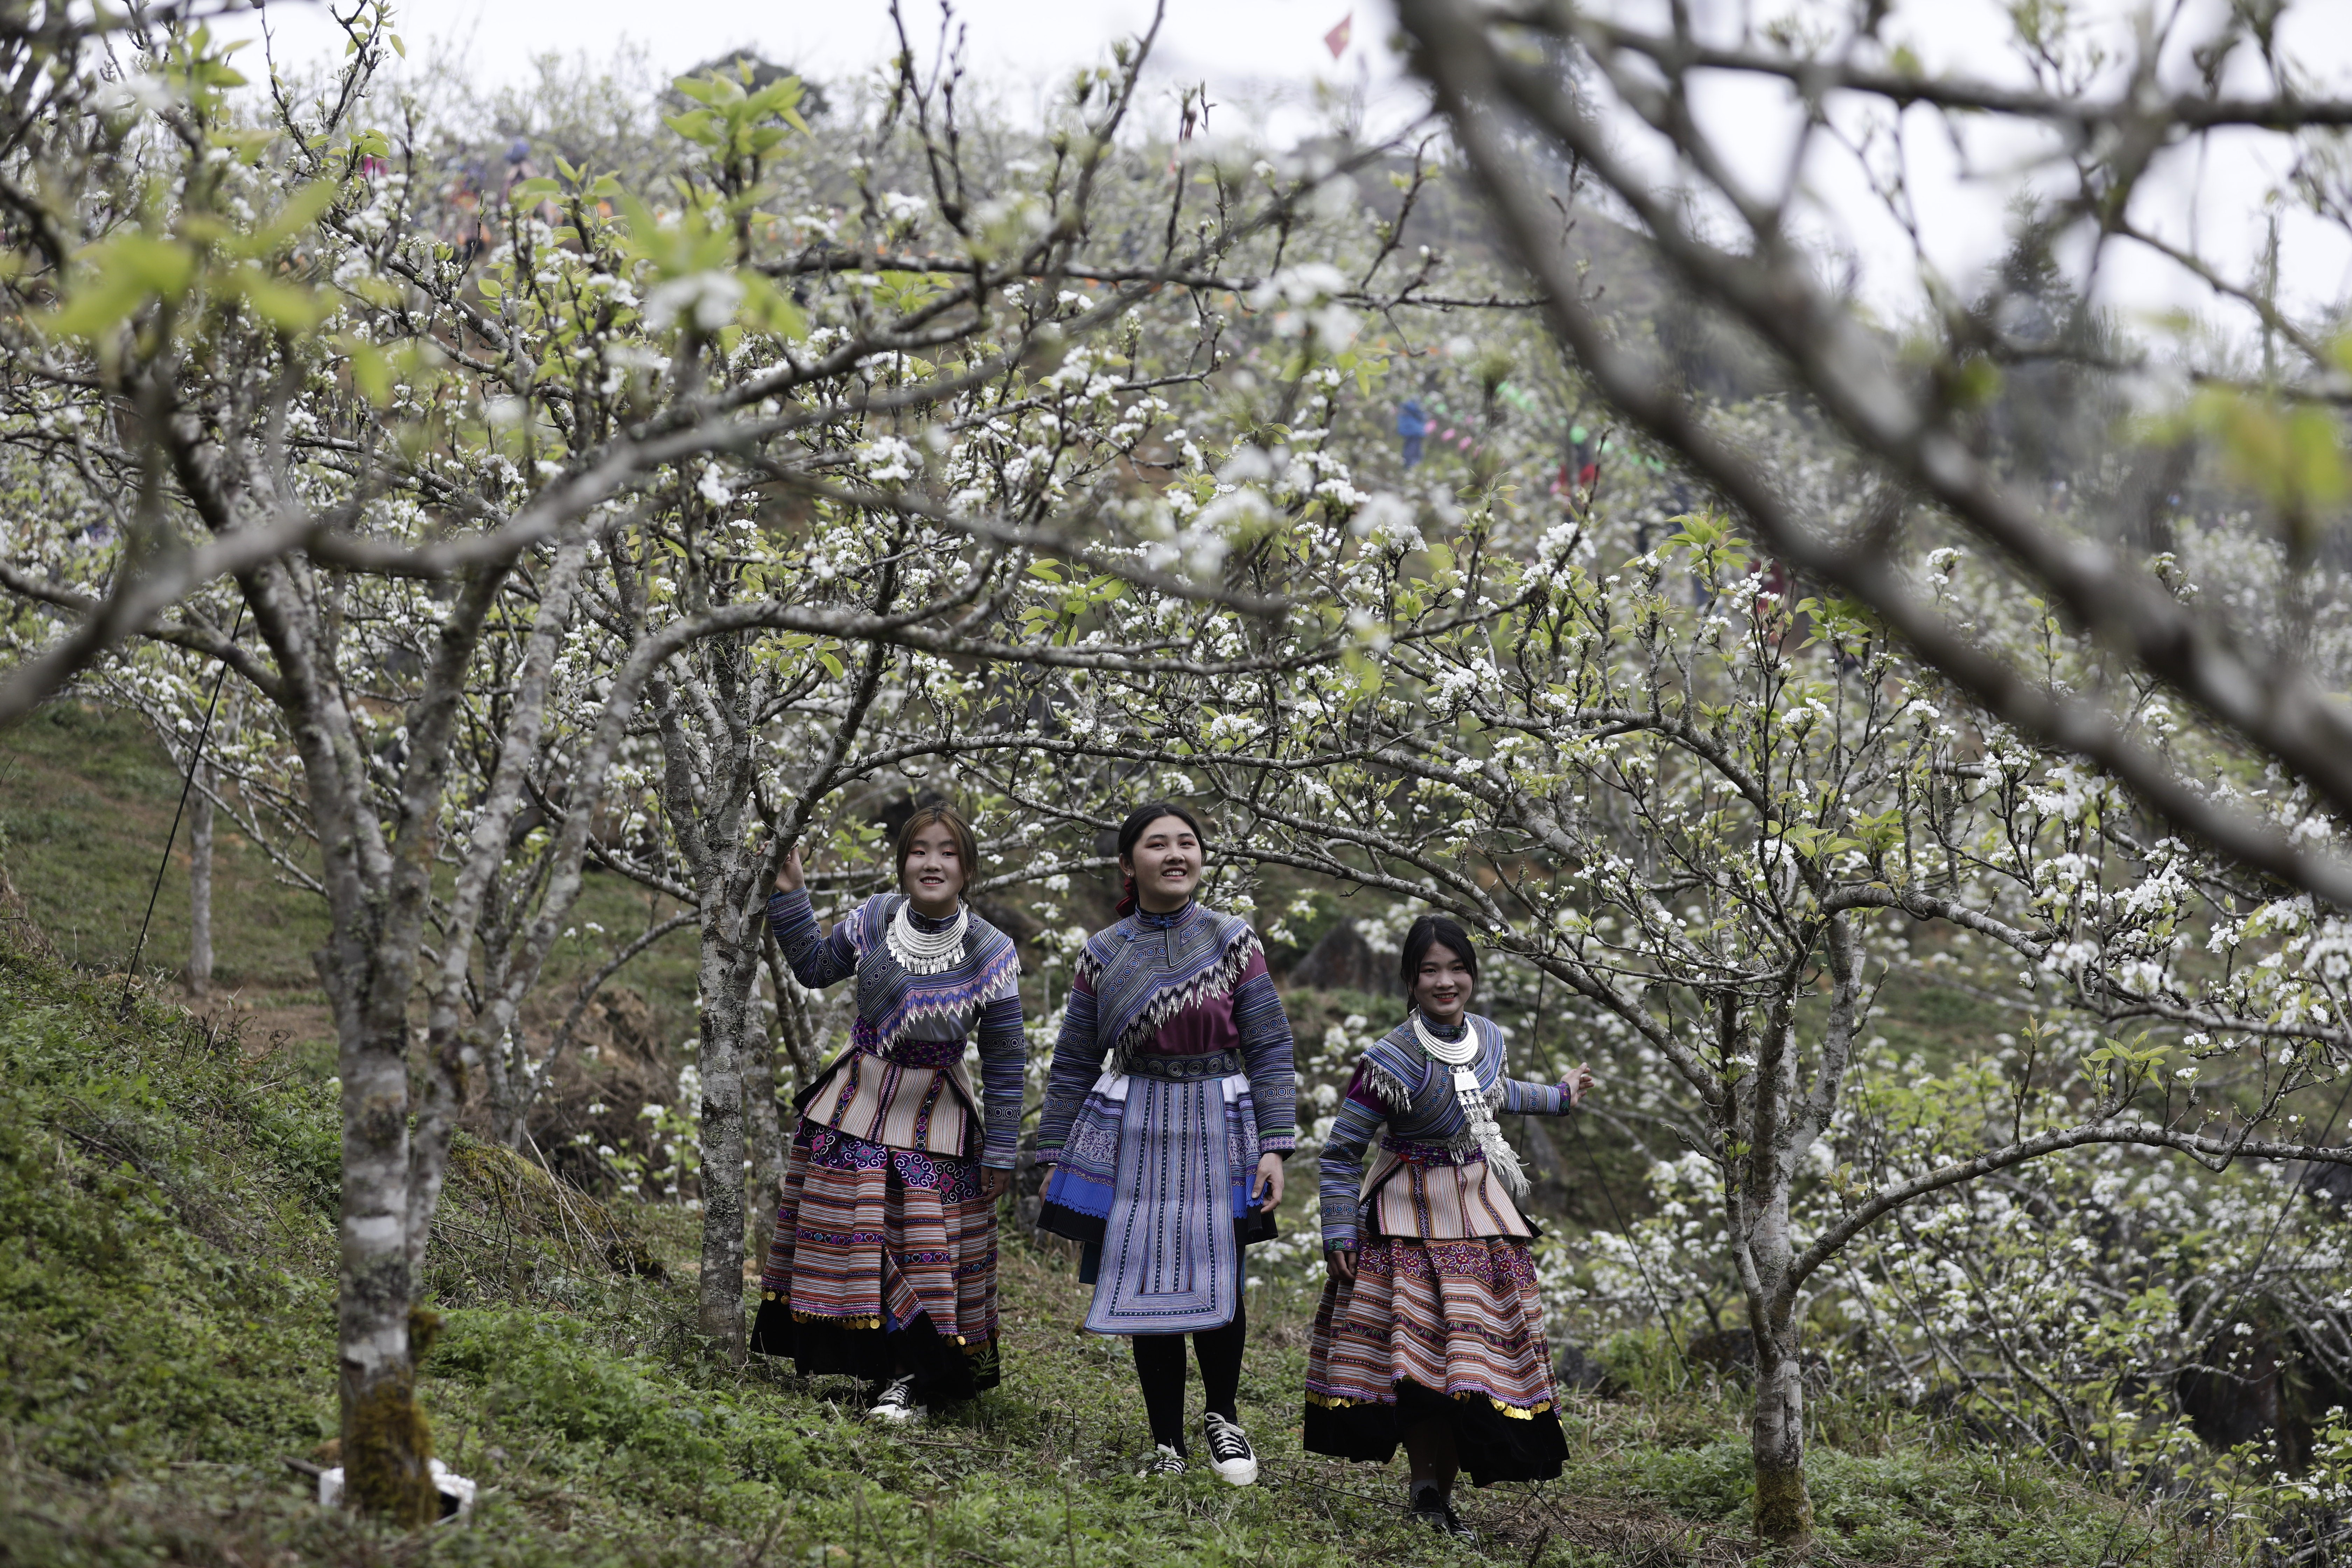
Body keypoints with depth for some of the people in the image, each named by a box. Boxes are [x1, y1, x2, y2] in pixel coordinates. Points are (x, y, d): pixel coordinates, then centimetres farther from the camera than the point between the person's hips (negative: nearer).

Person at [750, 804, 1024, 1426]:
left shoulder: (991, 954, -12)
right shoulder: (876, 918, -5)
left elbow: (1004, 1064, -7)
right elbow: (814, 967, 13)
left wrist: (1000, 1153, -6)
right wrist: (790, 896, 2)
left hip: (932, 1124, -3)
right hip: (855, 1105, 3)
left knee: (924, 1248, -4)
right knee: (848, 1235, 7)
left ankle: (911, 1379, 6)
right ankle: (876, 1365, 19)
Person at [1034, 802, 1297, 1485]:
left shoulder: (1233, 941, 1)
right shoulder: (1104, 955, 5)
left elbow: (1271, 1050, -1)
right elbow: (1074, 1064, 10)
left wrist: (1275, 1146, -9)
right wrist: (1055, 1156, 6)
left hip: (1216, 1134, -1)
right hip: (1133, 1139, 1)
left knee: (1217, 1288, -3)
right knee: (1148, 1291, 3)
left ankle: (1223, 1417, 23)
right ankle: (1168, 1443, 16)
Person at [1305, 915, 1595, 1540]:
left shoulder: (1486, 1038, 0)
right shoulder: (1393, 1061, -20)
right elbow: (1342, 1149, -14)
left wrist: (1558, 1097, 39)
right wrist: (1339, 1232, -16)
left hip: (1478, 1207, 6)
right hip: (1411, 1217, -6)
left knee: (1476, 1349, 5)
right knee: (1419, 1353, -8)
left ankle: (1443, 1488, 13)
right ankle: (1425, 1482, 5)